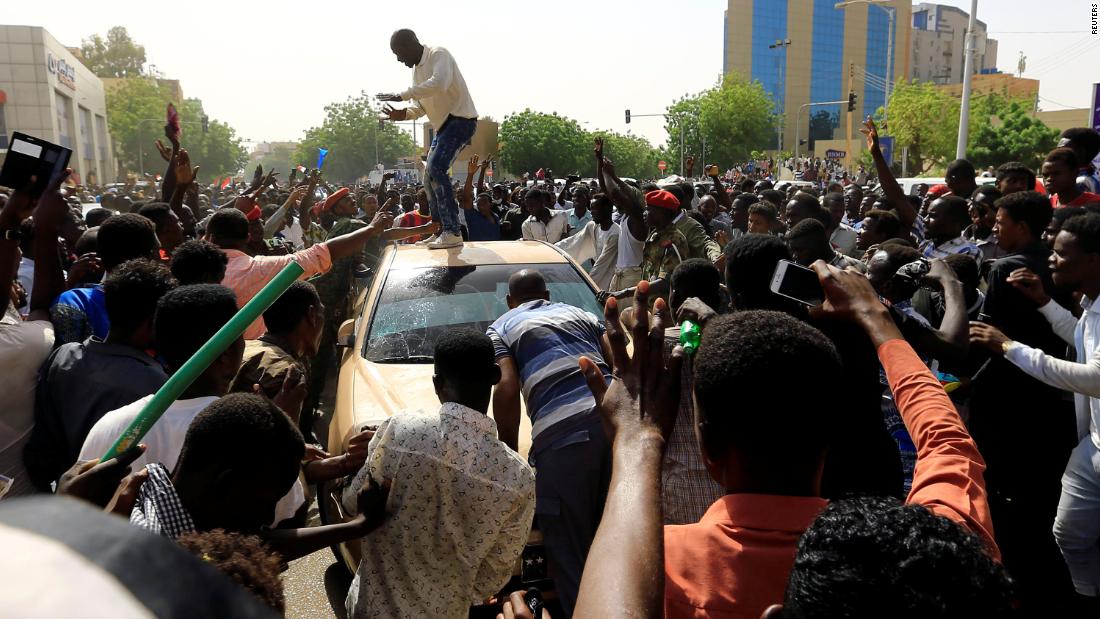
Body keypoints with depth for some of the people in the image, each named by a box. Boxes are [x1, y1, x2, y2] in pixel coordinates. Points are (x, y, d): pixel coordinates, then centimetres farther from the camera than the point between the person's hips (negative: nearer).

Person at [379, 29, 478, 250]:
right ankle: (441, 232, 20)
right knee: (430, 178, 10)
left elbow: (439, 83, -32)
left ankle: (453, 232, -25)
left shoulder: (439, 55, -12)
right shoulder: (416, 68, 15)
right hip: (444, 124, 10)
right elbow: (420, 107, 17)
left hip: (461, 118, -10)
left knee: (437, 168, -25)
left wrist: (402, 96, -28)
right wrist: (402, 114, -4)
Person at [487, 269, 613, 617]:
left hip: (561, 434, -4)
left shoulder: (500, 328, 19)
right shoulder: (582, 315, 30)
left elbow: (507, 389, 3)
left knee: (572, 556, 5)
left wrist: (508, 454, 10)